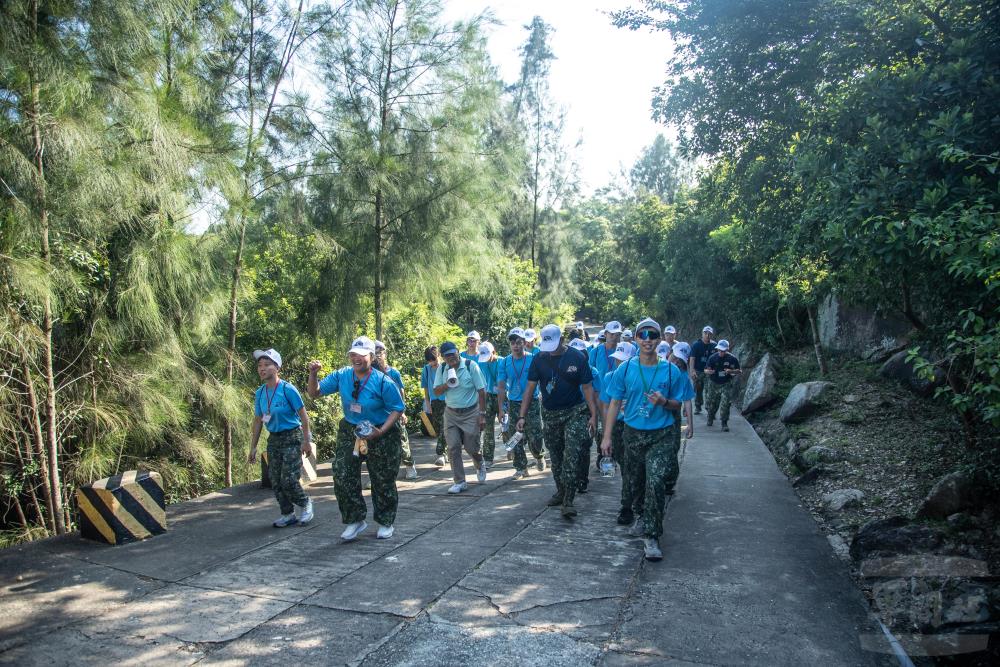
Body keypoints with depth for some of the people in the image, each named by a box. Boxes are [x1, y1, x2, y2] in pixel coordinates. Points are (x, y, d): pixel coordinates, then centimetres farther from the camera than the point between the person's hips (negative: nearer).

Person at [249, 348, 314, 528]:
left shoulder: (287, 389, -16)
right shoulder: (260, 393, 2)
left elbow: (303, 415, -12)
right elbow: (258, 420, 10)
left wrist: (306, 440, -12)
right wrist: (253, 447, 10)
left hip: (292, 438, -6)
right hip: (273, 439, 6)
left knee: (288, 480, -10)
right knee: (275, 480, 8)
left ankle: (305, 504, 17)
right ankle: (288, 514, 23)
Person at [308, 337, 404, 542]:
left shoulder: (383, 382, -19)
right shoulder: (341, 376, -6)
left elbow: (397, 409, -13)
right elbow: (315, 392, 2)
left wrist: (381, 432, -24)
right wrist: (313, 374, -17)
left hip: (380, 436, -4)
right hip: (349, 433, 4)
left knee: (383, 482, 8)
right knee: (342, 478, -2)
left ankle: (386, 523, 28)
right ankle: (355, 520, 17)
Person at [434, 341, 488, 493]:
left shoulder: (471, 365, -12)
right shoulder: (441, 369, -1)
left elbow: (481, 391, -9)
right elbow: (436, 391, 2)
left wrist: (482, 414, -11)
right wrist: (447, 384, -19)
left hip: (470, 413, -3)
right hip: (451, 413, 3)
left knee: (472, 448, 5)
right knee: (453, 449, -1)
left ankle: (480, 466, 38)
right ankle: (460, 482, 10)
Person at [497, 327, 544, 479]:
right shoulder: (504, 362, 1)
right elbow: (501, 387, 1)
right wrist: (501, 409, -4)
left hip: (532, 403, -2)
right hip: (513, 404, 2)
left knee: (535, 437, -1)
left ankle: (539, 456, 30)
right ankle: (521, 468, 18)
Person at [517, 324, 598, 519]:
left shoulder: (577, 357, -10)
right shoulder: (539, 359, -4)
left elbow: (587, 387, -7)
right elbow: (530, 389, -4)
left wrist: (594, 415, -15)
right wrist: (522, 416, -11)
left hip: (574, 413, -3)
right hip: (550, 414, 3)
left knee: (570, 456, -12)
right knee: (555, 457, 14)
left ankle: (568, 501, -8)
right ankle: (560, 492, 32)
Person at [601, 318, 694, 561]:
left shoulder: (671, 371, -6)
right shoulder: (625, 369, -3)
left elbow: (678, 403, 4)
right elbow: (614, 403, 1)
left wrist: (664, 402, -20)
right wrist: (607, 436, -2)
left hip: (661, 435, -2)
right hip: (633, 433, 3)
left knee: (656, 484, -14)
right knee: (633, 481, 16)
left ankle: (651, 536, -3)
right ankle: (643, 517, 43)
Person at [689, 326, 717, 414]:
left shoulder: (714, 345, 1)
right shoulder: (696, 344, -6)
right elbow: (692, 358, -13)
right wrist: (692, 370, -25)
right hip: (698, 371, -1)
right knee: (698, 390, 6)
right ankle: (698, 407, 21)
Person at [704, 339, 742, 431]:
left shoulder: (732, 359, -11)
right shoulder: (712, 358, -9)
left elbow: (739, 371, -4)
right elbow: (705, 370, -4)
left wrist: (731, 371, -24)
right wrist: (708, 371, -28)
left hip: (726, 384, -1)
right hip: (714, 384, 2)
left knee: (725, 403, -14)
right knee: (712, 403, 12)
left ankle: (724, 423, -4)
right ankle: (710, 418, 39)